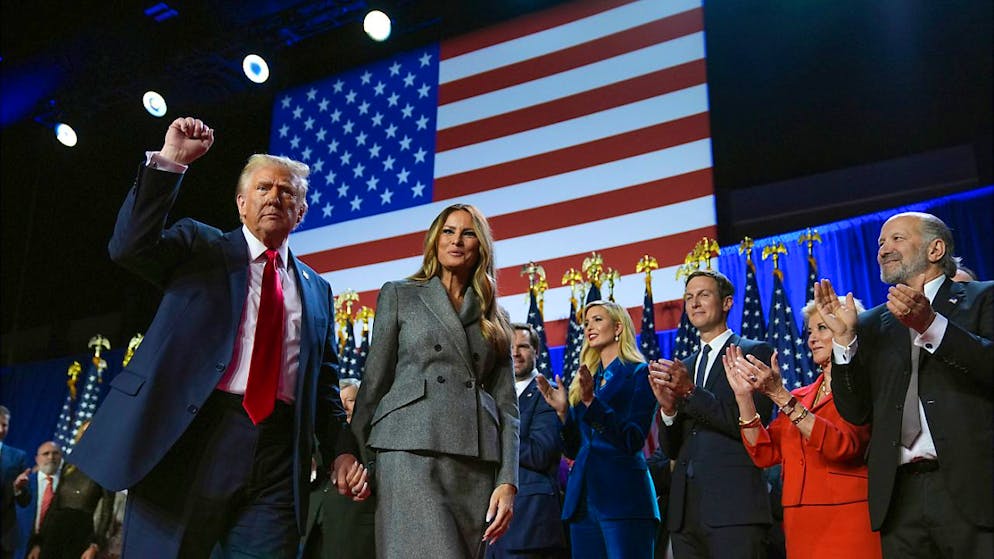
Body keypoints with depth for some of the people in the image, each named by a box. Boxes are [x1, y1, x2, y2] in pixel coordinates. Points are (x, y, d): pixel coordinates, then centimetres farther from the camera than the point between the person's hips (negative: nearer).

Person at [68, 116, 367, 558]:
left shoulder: (317, 290, 20)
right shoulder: (199, 246, 12)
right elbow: (130, 247, -7)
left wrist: (341, 452, 7)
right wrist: (170, 160, -12)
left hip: (278, 459, 3)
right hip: (191, 439, -2)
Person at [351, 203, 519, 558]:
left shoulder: (494, 320, 20)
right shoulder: (398, 295, 14)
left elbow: (506, 404, 12)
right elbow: (373, 383, 10)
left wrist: (507, 480, -1)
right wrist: (359, 461, 2)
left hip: (478, 463, 4)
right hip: (412, 452, -3)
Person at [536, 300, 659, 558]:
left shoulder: (639, 373, 0)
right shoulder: (584, 379, 17)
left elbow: (634, 440, -11)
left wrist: (592, 401, -19)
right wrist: (562, 411, -1)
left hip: (622, 496, -6)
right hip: (582, 498, 6)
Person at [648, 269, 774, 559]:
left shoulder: (755, 352, 2)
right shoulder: (683, 367, 18)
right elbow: (671, 448, 14)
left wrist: (691, 391, -16)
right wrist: (668, 407, -6)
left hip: (734, 506, -5)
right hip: (685, 511, 5)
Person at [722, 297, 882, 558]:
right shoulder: (799, 397, 13)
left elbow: (844, 445, -21)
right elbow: (765, 454, 4)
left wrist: (780, 396, -24)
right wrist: (744, 397, -6)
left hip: (848, 527, -5)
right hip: (800, 527, 5)